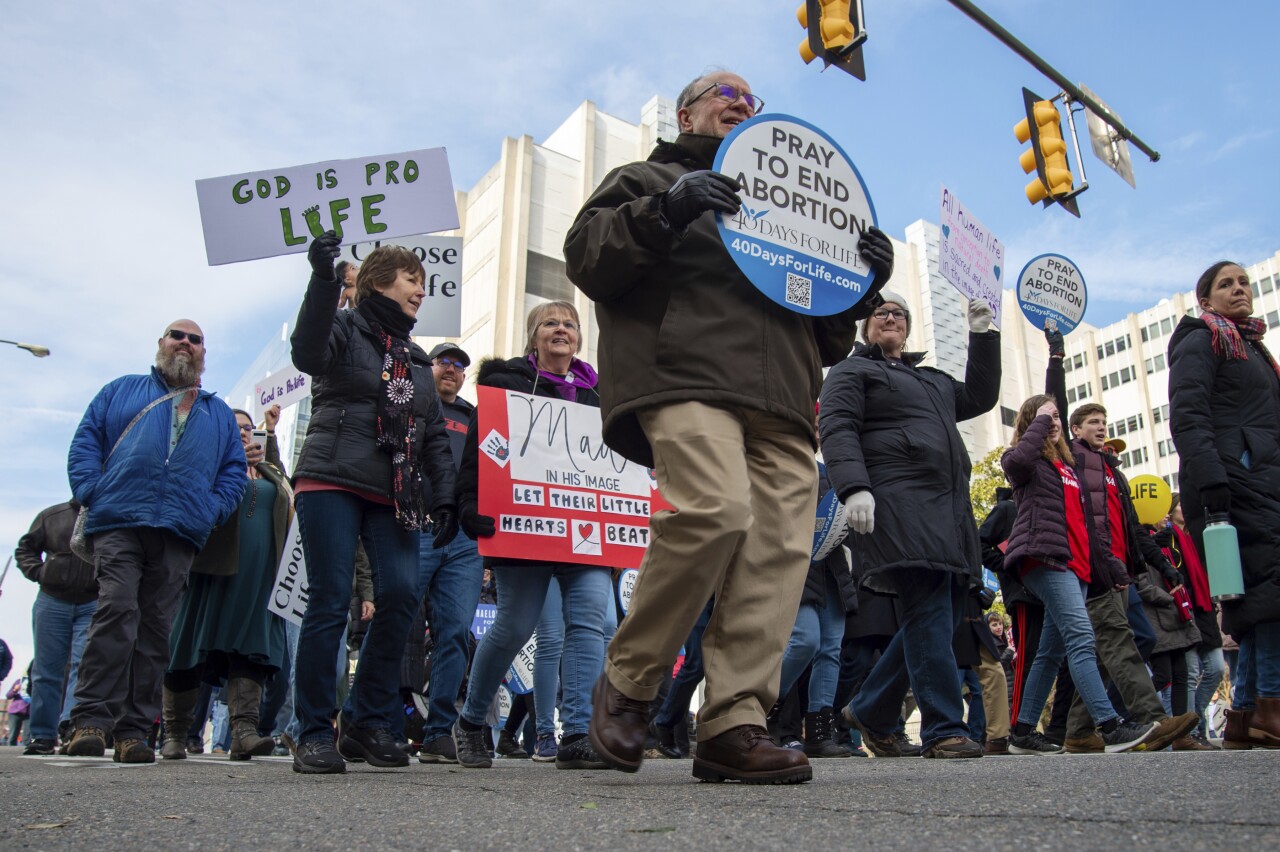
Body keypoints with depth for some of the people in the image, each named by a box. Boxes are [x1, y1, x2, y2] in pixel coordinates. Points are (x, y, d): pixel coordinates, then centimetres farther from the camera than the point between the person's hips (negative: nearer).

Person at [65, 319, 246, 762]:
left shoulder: (219, 414, 25)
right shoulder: (121, 391, 22)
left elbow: (235, 470, 17)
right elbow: (85, 441, 12)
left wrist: (211, 510, 0)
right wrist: (92, 491, -4)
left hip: (180, 534, 2)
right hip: (119, 522, -1)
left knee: (156, 629, -1)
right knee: (116, 611, -17)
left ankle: (133, 730, 2)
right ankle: (91, 719, -14)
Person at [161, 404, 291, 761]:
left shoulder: (270, 473, 25)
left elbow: (285, 507, 27)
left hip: (260, 572, 4)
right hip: (214, 566, -3)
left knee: (251, 648, -8)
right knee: (195, 646, -1)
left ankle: (244, 729, -16)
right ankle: (174, 733, 9)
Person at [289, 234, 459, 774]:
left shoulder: (417, 359, 23)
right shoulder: (346, 329, 6)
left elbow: (434, 439, 20)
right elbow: (307, 354, -19)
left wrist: (445, 498, 10)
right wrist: (323, 280, -29)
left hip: (393, 497, 5)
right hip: (331, 484, -5)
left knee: (401, 596, -9)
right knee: (330, 602, -8)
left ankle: (371, 723, 4)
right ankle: (314, 734, 2)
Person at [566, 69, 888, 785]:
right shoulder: (649, 179, 25)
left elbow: (829, 340, 34)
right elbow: (586, 255, 6)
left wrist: (862, 284, 13)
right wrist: (664, 213, -9)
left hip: (782, 402, 6)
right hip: (686, 376, -6)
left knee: (779, 546, -12)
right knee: (718, 509, -27)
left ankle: (733, 724, -8)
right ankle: (628, 683, -8)